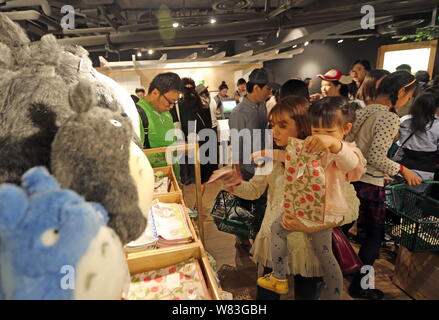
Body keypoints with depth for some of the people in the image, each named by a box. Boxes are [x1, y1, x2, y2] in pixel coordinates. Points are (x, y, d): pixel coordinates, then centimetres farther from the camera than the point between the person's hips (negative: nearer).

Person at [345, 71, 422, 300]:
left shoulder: (361, 111, 6)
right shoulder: (390, 118, -18)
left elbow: (347, 144, 8)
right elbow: (376, 157, -21)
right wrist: (403, 170, -8)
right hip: (370, 185, -8)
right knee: (374, 235, 10)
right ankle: (359, 286, 23)